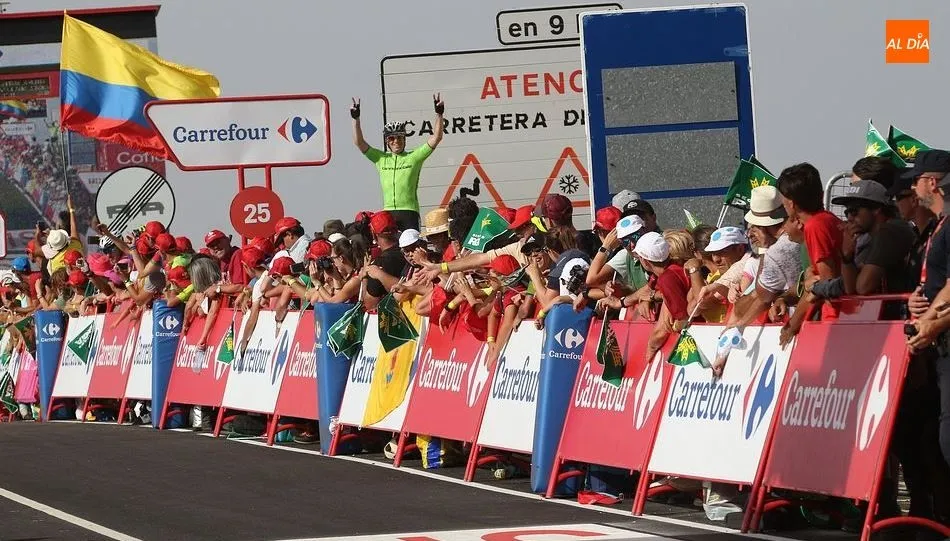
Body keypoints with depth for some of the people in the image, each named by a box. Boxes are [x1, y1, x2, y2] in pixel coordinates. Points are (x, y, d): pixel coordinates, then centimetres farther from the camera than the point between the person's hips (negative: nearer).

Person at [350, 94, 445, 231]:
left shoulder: (414, 157, 7)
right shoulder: (381, 158, 14)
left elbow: (436, 138, 2)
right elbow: (359, 142, 10)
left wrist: (439, 114, -7)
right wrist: (356, 119, 1)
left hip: (409, 211, -2)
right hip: (387, 211, 2)